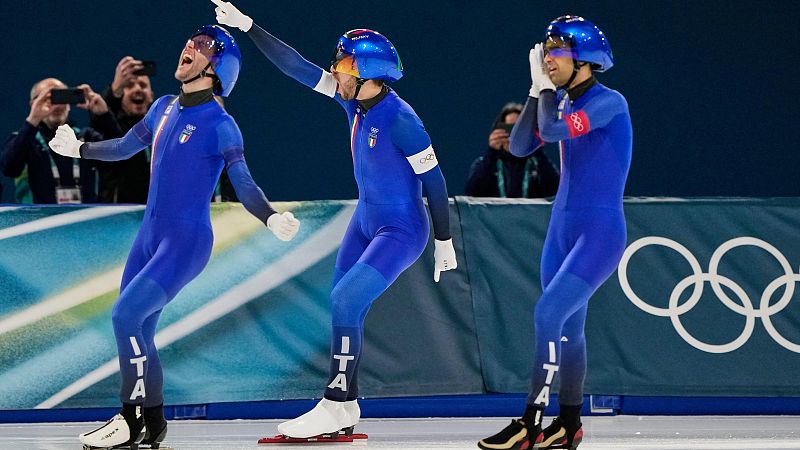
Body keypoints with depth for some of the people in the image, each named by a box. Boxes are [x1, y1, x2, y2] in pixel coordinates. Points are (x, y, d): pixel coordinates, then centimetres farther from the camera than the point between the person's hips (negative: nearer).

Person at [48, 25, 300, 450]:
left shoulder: (219, 124, -12)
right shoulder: (164, 108, 9)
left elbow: (244, 185, -17)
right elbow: (125, 147, 26)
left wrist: (271, 218, -34)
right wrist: (79, 149, 38)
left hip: (186, 243, -7)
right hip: (149, 236, 7)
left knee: (126, 315, -18)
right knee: (136, 332, 8)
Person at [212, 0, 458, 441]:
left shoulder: (399, 119, -24)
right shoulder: (354, 99, -3)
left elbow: (433, 180, -18)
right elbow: (298, 68, 1)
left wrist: (444, 242, -12)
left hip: (402, 231, -8)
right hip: (366, 222, 9)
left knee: (346, 299, -18)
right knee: (343, 308, 7)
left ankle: (335, 405, -12)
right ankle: (344, 409, 15)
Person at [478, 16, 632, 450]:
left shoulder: (609, 102, -15)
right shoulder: (563, 101, 9)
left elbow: (553, 129, -27)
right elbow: (519, 145, 7)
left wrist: (546, 89, -10)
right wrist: (537, 91, -1)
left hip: (601, 231, -8)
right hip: (562, 228, 8)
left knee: (549, 313, -18)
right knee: (568, 326, 12)